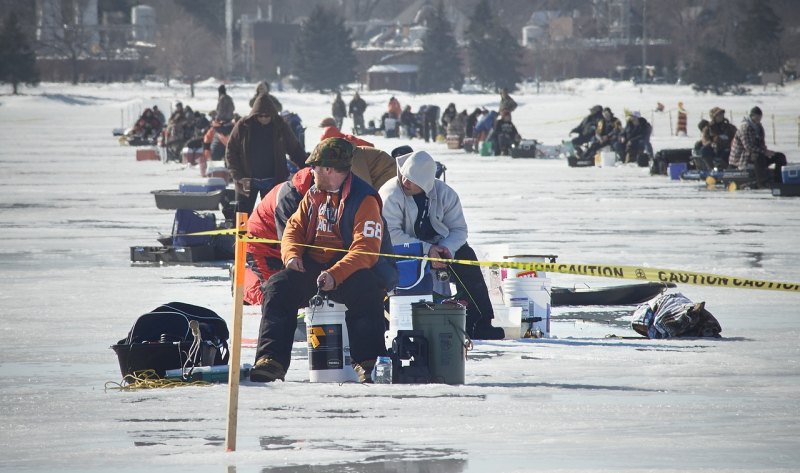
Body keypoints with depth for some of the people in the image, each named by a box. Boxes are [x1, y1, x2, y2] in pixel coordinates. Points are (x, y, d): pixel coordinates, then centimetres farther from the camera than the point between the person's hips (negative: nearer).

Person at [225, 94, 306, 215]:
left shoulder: (280, 127, -2)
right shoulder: (243, 126, -6)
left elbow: (295, 150, 4)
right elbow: (230, 152, -4)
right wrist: (239, 177, -13)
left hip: (272, 182, 1)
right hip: (248, 181, -1)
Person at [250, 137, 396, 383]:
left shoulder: (363, 200, -11)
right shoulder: (314, 195, 14)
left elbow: (366, 249, -20)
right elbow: (294, 227, 16)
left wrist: (335, 275, -33)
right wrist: (291, 255, -8)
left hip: (349, 269, -6)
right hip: (311, 267, 6)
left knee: (366, 290, -37)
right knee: (278, 287, -18)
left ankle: (367, 363, -34)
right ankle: (272, 360, -22)